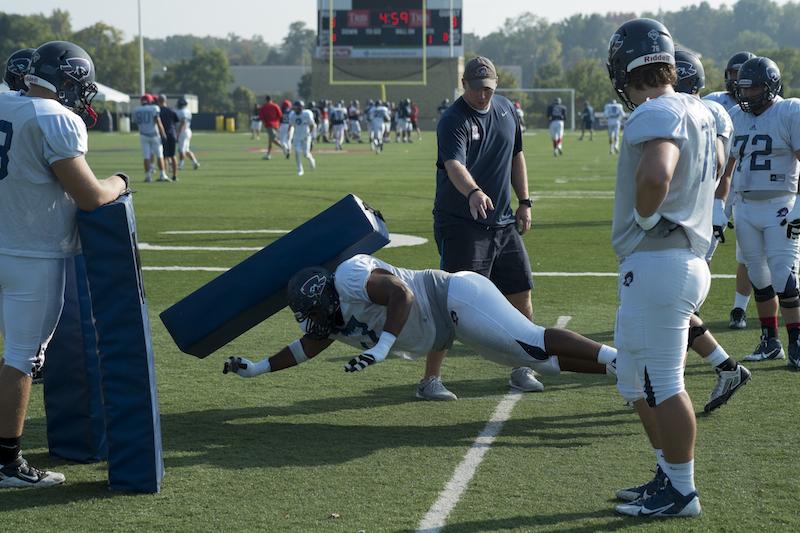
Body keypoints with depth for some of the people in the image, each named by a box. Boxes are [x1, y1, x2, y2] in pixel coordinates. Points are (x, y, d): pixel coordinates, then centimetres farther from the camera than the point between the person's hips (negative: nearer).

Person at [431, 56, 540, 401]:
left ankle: (521, 370, 26)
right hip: (461, 225, -7)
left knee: (520, 294, 11)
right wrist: (473, 193, -53)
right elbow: (454, 165, -34)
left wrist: (524, 202, 15)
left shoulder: (506, 109, 8)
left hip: (503, 222, 7)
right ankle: (430, 379, -4)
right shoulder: (453, 121, -16)